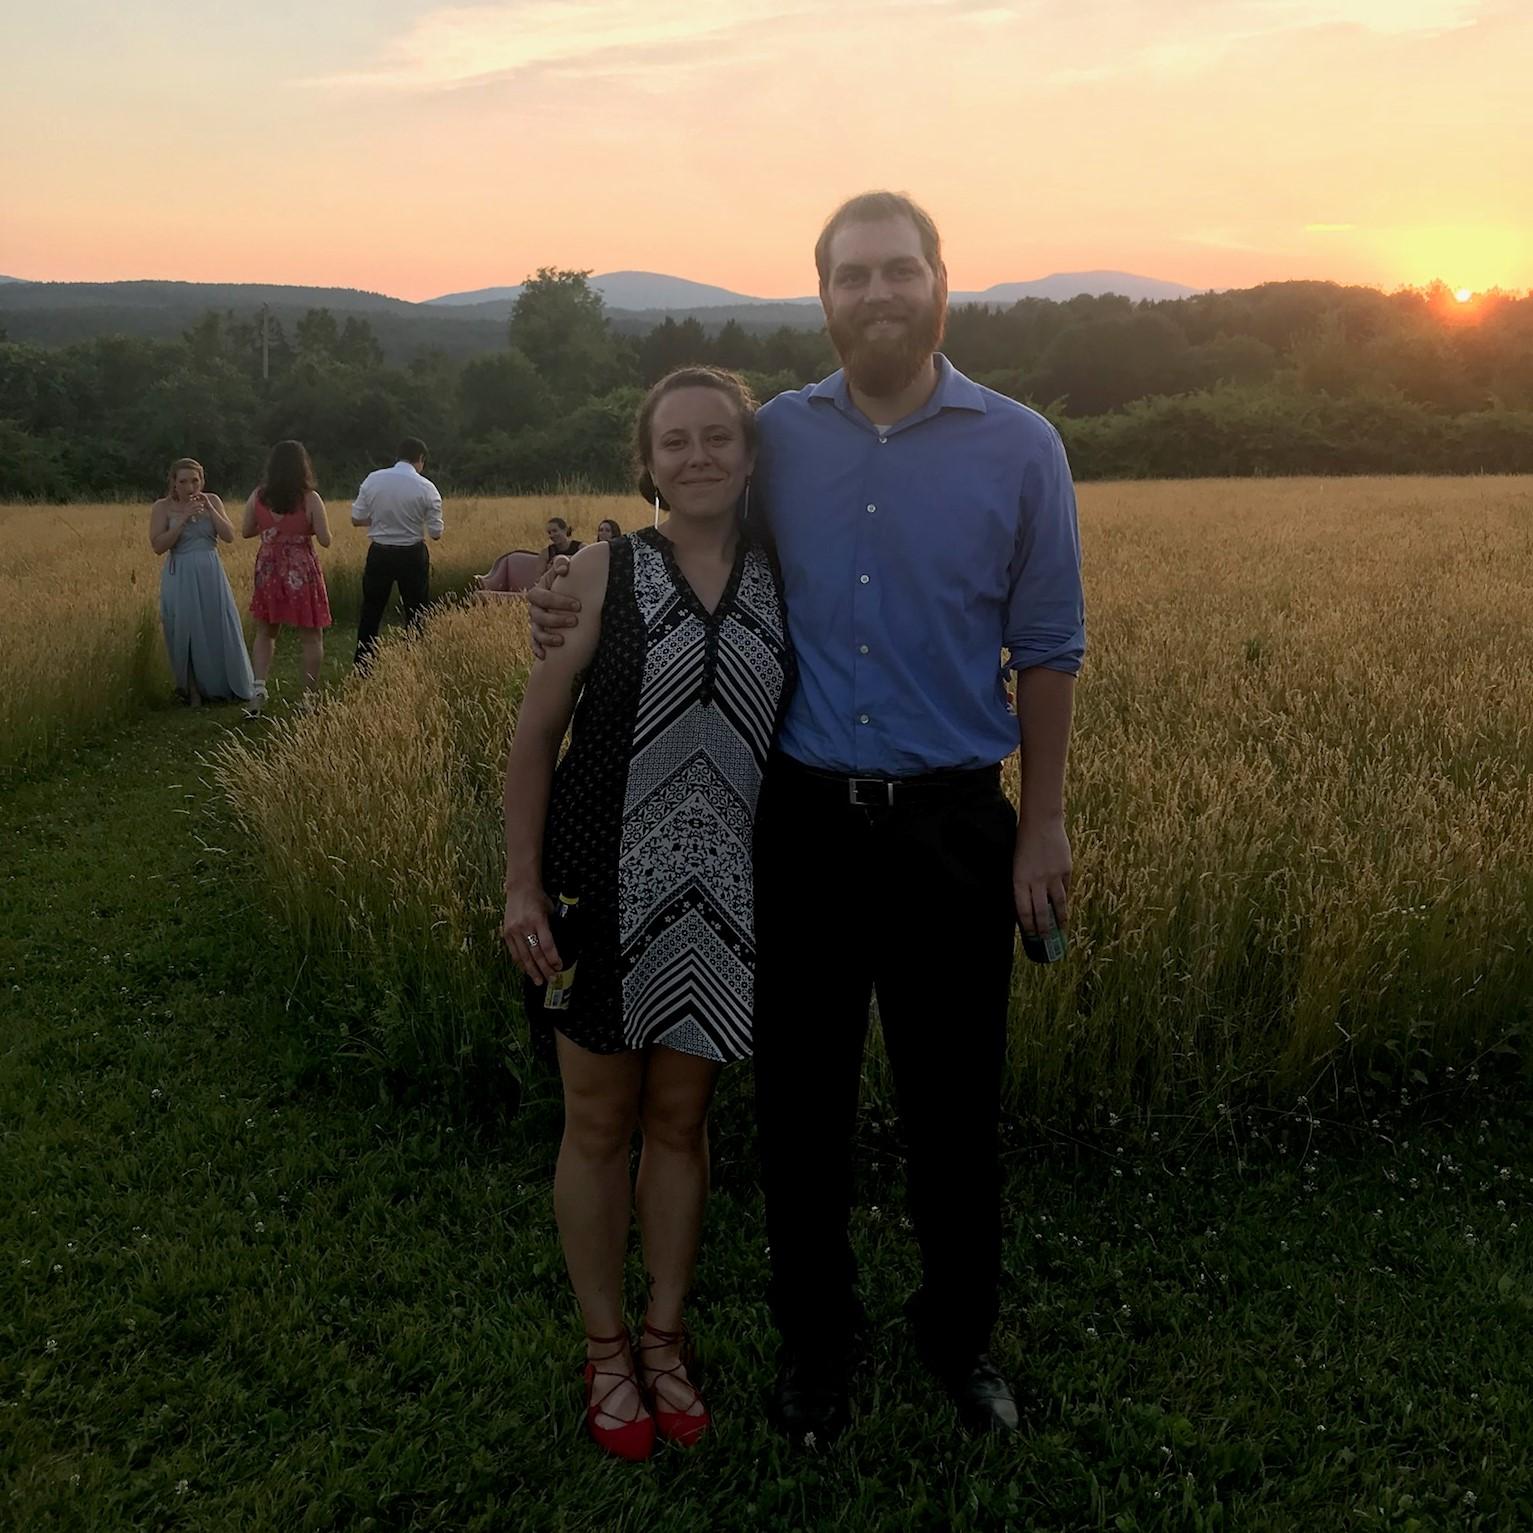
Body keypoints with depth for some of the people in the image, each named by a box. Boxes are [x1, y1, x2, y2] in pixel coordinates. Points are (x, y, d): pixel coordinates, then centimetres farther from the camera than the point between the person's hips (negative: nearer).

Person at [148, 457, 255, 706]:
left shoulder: (212, 501, 3)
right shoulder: (162, 507, -4)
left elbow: (229, 536, -3)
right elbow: (158, 546, -13)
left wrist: (209, 509, -14)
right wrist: (184, 518, -19)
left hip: (211, 575, 2)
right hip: (181, 578, -2)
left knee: (220, 631, 7)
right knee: (186, 634, 2)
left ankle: (232, 686, 21)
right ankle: (192, 690, 14)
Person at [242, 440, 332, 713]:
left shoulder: (258, 496, -3)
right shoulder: (310, 499, -13)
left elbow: (245, 532, 7)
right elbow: (325, 540, -11)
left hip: (268, 571, 4)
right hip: (302, 572, -3)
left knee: (266, 631, 17)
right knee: (311, 637, 7)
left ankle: (259, 685, 2)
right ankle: (308, 695, 9)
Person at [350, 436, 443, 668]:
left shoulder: (373, 480, -5)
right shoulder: (426, 488, -11)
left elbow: (356, 519, -1)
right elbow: (436, 533, -7)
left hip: (379, 554, 2)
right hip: (413, 555, -2)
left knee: (370, 614, 13)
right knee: (416, 615, 11)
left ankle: (361, 669, 18)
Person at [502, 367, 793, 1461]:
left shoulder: (784, 582, 3)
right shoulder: (603, 574, -5)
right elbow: (536, 733, -4)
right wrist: (523, 884, -9)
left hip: (721, 897, 2)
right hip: (607, 887, -2)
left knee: (683, 1121, 14)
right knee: (600, 1123, 10)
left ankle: (667, 1341, 33)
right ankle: (606, 1349, 30)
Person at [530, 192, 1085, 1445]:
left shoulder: (1020, 447, -2)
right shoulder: (774, 440, 3)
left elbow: (1048, 651, 1)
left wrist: (1044, 826, -1)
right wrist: (592, 618, -6)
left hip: (952, 829, -1)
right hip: (803, 823, 2)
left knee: (954, 1104, 12)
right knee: (803, 1103, 13)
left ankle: (961, 1338, 36)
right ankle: (815, 1343, 34)